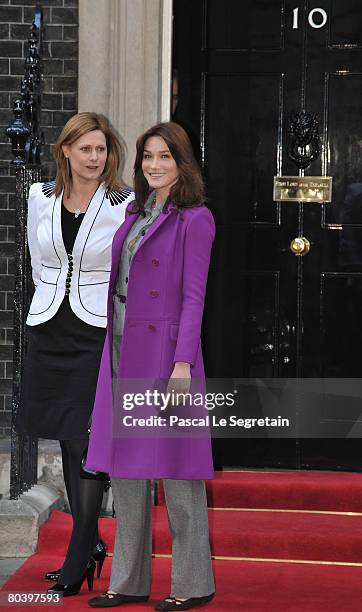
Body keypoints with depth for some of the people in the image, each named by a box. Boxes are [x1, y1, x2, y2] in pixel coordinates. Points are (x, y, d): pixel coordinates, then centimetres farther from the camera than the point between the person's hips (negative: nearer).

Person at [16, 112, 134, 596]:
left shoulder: (125, 205, -7)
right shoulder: (41, 198, 5)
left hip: (99, 333, -5)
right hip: (50, 331, 5)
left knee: (89, 445, -6)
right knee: (68, 443, 11)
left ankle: (77, 562, 0)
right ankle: (91, 544, 24)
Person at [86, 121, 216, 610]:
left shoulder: (195, 218, -6)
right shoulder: (137, 215, 15)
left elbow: (193, 294, -12)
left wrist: (183, 363, -18)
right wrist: (113, 353, 14)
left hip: (166, 352, -8)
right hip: (123, 353, 8)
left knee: (175, 467, -2)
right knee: (124, 467, 9)